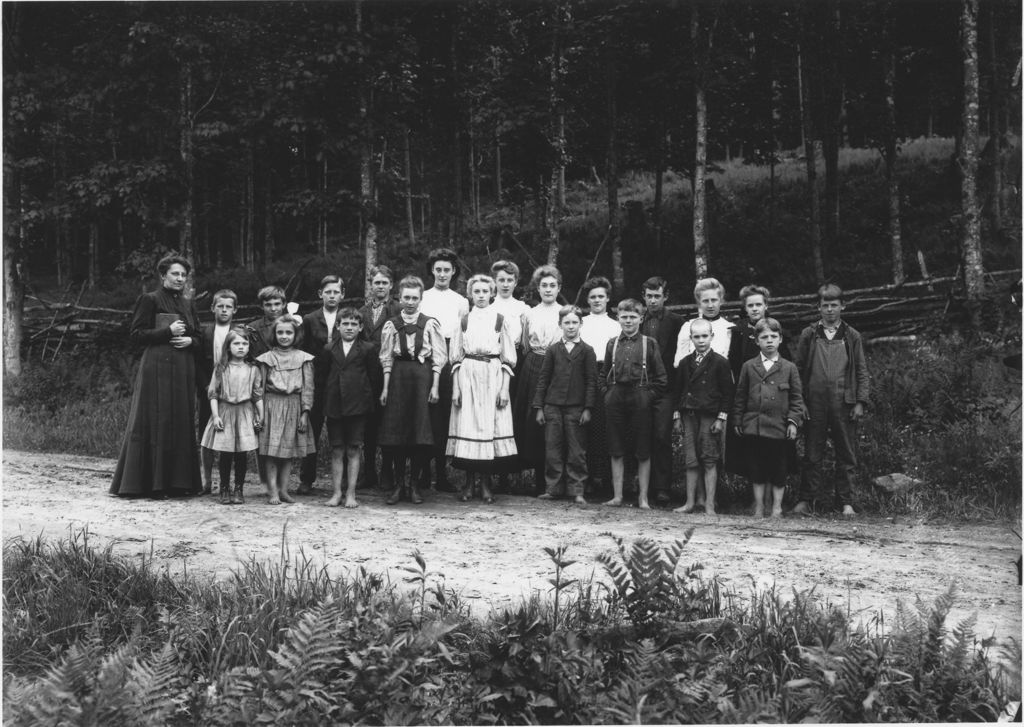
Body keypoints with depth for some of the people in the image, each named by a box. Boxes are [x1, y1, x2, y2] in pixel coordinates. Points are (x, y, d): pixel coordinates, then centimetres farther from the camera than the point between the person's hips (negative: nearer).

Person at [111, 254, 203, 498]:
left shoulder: (187, 304, 16)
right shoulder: (150, 300, -1)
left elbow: (198, 336, 21)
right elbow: (136, 334, -6)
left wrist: (190, 341, -2)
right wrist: (168, 331, -15)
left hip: (183, 370, 6)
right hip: (157, 369, -6)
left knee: (182, 424, 5)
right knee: (156, 423, -6)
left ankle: (179, 482, 9)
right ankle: (152, 483, -2)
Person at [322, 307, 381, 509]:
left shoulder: (368, 348, 2)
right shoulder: (330, 349, 8)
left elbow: (375, 377, 2)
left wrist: (370, 401, -1)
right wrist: (325, 401, 5)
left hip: (357, 405, -2)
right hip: (333, 405, 2)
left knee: (354, 450, 2)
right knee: (336, 450, 6)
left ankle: (351, 494, 7)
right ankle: (337, 493, 11)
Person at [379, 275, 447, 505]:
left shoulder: (430, 324, 2)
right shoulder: (391, 325, 7)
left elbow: (438, 357, 1)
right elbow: (386, 359, 8)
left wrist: (435, 386, -4)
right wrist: (385, 387, 3)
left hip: (423, 375, -1)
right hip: (398, 376, 1)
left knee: (421, 431, -2)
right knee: (396, 428, 2)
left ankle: (415, 483, 10)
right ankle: (397, 484, 11)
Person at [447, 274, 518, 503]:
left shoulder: (500, 320, 6)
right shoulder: (464, 321, 10)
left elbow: (508, 359, 4)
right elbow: (456, 358, 9)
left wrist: (504, 388, -4)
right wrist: (455, 388, 0)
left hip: (493, 377, -1)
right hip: (467, 376, 1)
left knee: (490, 426, -3)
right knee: (467, 425, -3)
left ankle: (486, 484, 4)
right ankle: (469, 482, 5)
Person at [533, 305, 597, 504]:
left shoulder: (587, 351, 3)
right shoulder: (553, 350, 8)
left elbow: (591, 381, 1)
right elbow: (543, 379, 9)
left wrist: (588, 408, -7)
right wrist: (539, 407, 4)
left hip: (576, 407, -2)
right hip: (553, 406, 2)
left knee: (577, 451, 2)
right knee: (553, 450, 5)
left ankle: (577, 491, 7)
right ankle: (552, 488, 12)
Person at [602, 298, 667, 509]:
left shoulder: (649, 344, 2)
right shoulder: (612, 344, 10)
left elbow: (661, 378, 3)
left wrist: (650, 394, -6)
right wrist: (609, 393, 5)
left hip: (641, 400, -3)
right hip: (616, 400, 3)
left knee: (643, 452, 1)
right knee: (616, 450, 5)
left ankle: (643, 497, 8)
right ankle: (617, 496, 11)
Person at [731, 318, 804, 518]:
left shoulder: (789, 368, 6)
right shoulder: (748, 367, 8)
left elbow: (797, 398, 6)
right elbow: (740, 396, 10)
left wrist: (793, 421, -3)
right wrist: (737, 421, 7)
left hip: (778, 427, -1)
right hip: (753, 425, 1)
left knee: (778, 470, 5)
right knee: (756, 469, 6)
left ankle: (777, 507, 16)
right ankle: (759, 507, 16)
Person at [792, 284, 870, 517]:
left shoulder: (852, 336, 7)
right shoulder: (808, 335, 8)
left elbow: (862, 372, 7)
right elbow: (799, 369, 8)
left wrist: (860, 402, -2)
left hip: (844, 404, 0)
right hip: (814, 403, 0)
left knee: (847, 455, 3)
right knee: (812, 454, 4)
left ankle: (846, 502, 9)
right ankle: (806, 499, 10)